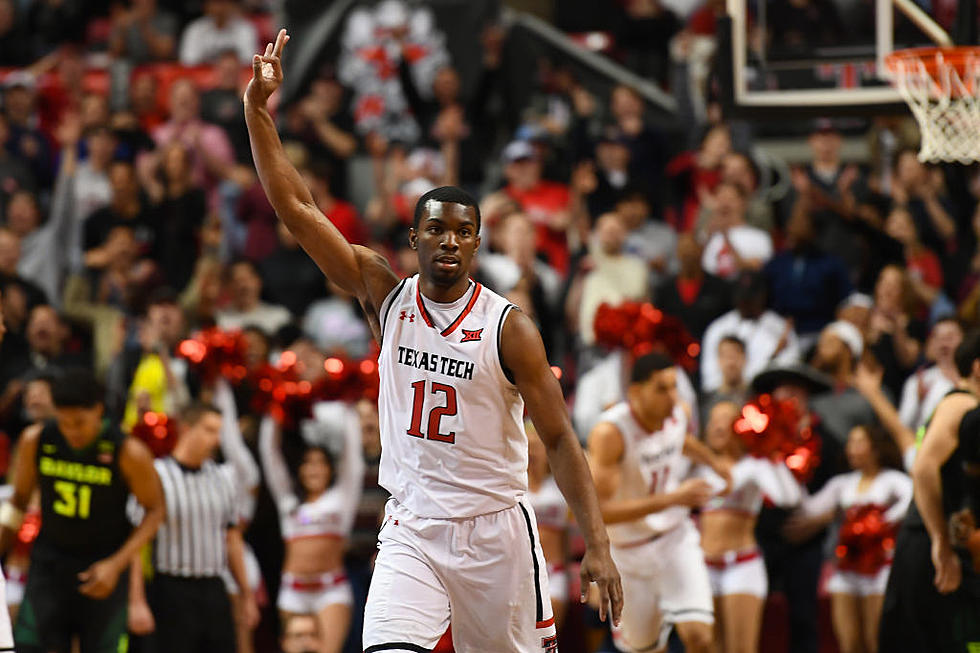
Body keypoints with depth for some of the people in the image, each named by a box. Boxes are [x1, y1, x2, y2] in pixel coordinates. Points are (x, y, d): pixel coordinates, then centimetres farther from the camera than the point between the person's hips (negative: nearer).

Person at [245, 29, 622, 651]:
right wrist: (258, 109, -11)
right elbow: (297, 209, -3)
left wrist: (598, 546, -14)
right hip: (411, 532, 1)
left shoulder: (508, 328, -7)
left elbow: (560, 439, -6)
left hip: (495, 529, -1)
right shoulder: (386, 296, 0)